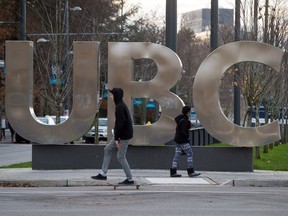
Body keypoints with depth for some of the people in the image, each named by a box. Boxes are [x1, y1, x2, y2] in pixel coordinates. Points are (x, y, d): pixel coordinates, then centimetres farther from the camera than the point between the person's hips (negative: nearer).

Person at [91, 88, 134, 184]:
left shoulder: (120, 107, -19)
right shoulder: (121, 105, 13)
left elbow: (120, 123, -23)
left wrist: (117, 138, -20)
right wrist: (116, 137, 18)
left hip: (124, 136, -10)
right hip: (120, 135, 10)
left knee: (120, 157, -4)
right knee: (107, 150, 12)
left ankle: (130, 179, 3)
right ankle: (103, 174, 15)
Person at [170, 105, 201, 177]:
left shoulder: (180, 118, 9)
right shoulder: (184, 121, -19)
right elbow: (183, 132, -25)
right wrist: (188, 137, -11)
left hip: (177, 139, 9)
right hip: (183, 141, -9)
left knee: (177, 155, 7)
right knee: (190, 154, -3)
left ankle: (173, 172, 4)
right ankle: (190, 172, -2)